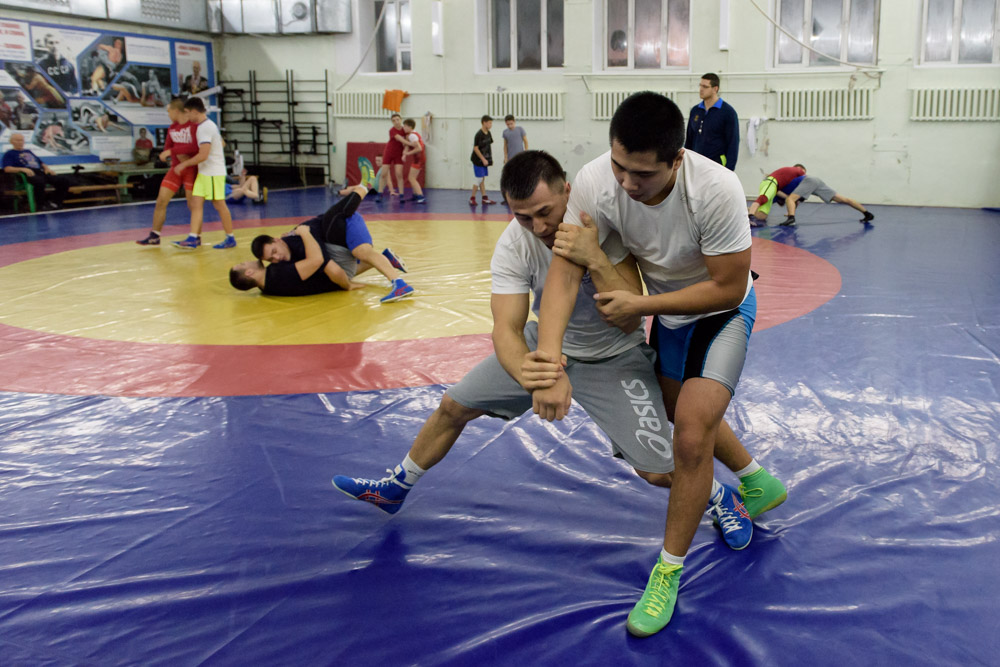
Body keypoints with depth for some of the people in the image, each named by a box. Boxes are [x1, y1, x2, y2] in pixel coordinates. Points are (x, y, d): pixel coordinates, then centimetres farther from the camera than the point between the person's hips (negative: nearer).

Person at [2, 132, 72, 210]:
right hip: (28, 175, -7)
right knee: (40, 182, -44)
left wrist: (47, 168, 10)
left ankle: (54, 204, -18)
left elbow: (41, 163, 36)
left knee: (64, 181, -14)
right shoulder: (9, 154, 13)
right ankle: (41, 206, -31)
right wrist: (23, 169, -20)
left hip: (40, 172, 7)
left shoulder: (28, 151, 34)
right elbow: (7, 169, -4)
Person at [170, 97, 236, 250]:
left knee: (219, 205, 0)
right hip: (203, 172, 10)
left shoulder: (205, 128, -18)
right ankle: (193, 238, 2)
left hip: (213, 173, -10)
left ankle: (230, 238, 11)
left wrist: (184, 164, -13)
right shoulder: (209, 125, 12)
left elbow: (203, 155, -24)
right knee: (196, 203, 3)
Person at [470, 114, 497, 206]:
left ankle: (484, 198, 15)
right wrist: (483, 159, -17)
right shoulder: (479, 135, -17)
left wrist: (490, 158, 10)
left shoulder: (488, 133, 7)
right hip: (478, 160, -8)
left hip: (485, 161, 8)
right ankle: (472, 198, 4)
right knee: (479, 179, -5)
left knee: (483, 179, 11)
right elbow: (476, 148, -17)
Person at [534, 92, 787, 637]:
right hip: (665, 308, 5)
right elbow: (564, 272, -31)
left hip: (720, 310, -5)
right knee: (683, 411, 22)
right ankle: (759, 483, 51)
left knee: (693, 432, -17)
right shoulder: (595, 182, -29)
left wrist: (640, 305, -29)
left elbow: (727, 288, -27)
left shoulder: (717, 191, -38)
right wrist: (550, 365, -42)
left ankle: (668, 573, 3)